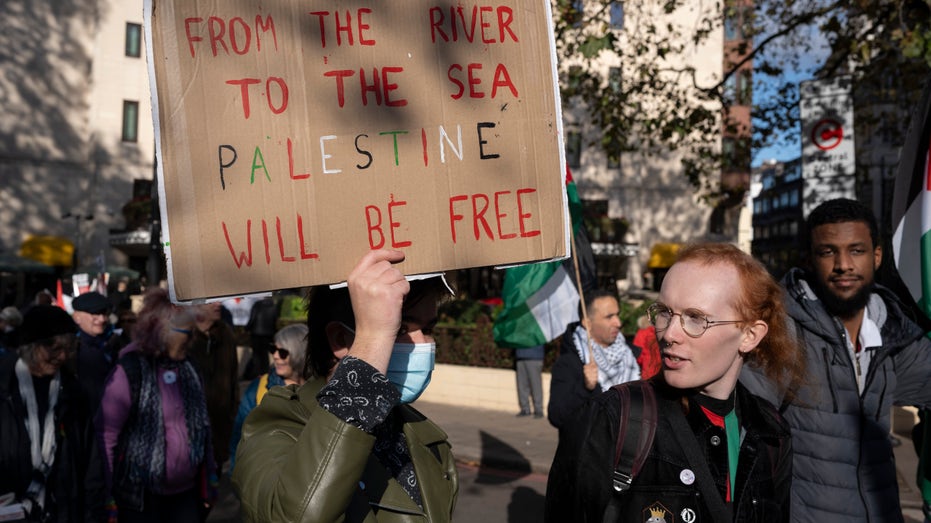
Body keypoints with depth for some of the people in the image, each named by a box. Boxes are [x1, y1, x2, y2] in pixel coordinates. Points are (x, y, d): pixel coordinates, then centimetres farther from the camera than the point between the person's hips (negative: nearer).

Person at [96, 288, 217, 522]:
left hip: (186, 493, 5)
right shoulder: (130, 370, -12)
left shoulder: (188, 369, 7)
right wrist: (111, 493, -11)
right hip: (142, 495, -5)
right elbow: (107, 435, -12)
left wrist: (207, 484, 13)